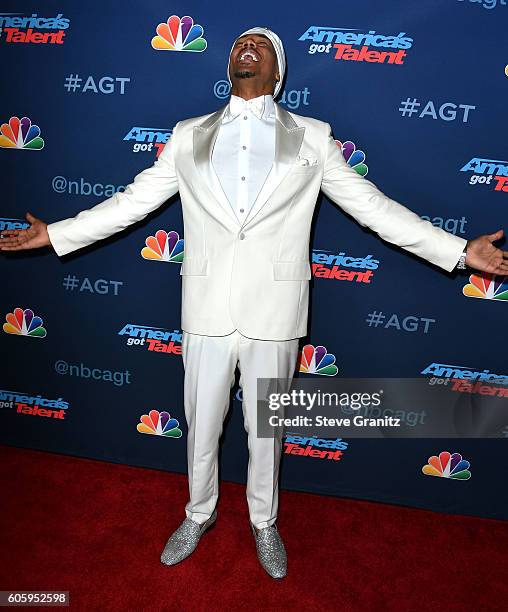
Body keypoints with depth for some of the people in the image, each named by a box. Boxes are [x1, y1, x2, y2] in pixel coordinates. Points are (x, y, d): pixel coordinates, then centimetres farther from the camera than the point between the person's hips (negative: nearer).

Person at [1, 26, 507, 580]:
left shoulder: (312, 138, 4)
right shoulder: (188, 137, 8)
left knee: (265, 430, 15)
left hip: (273, 317, -1)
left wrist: (460, 250, -3)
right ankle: (199, 514, 45)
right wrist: (54, 234, 9)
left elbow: (372, 205, 2)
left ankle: (263, 522, 44)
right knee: (201, 426, 16)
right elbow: (132, 201, 10)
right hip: (206, 314, 1)